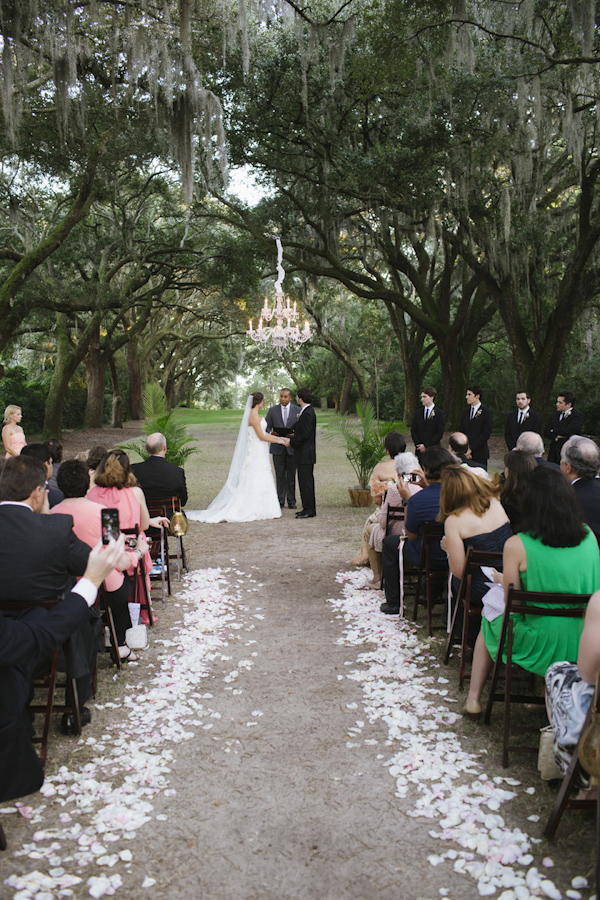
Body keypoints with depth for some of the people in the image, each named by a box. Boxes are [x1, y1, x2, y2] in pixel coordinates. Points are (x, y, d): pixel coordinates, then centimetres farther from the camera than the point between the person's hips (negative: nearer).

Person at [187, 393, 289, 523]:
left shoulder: (253, 415, 13)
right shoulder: (253, 416, -16)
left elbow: (263, 434, 17)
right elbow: (261, 436, -16)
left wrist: (280, 438, 15)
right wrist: (279, 441, -7)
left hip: (258, 454, 10)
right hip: (256, 455, -10)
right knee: (251, 483, -4)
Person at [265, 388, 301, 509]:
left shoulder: (298, 410, 3)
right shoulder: (272, 410, 4)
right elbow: (267, 427, 6)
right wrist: (270, 433, -16)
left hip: (292, 447, 0)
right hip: (278, 448, 0)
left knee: (291, 476, 4)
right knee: (280, 476, 3)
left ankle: (291, 501, 11)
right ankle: (280, 501, 9)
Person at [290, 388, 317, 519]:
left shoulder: (307, 413, -18)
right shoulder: (307, 411, 13)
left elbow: (305, 435, -22)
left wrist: (291, 442, -13)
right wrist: (295, 435, 17)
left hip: (305, 454, -10)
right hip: (306, 454, 10)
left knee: (306, 482, -6)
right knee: (307, 481, 14)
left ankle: (309, 511, -1)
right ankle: (309, 508, 21)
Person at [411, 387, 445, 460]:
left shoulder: (440, 414, -1)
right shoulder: (418, 413, 12)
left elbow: (439, 434, -6)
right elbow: (413, 431, 10)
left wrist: (425, 445, -10)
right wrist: (419, 445, -4)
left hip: (433, 450, -3)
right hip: (419, 451, 3)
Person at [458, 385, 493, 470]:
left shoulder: (486, 412, -3)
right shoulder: (465, 412, 16)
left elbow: (486, 434, -9)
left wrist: (471, 449, -12)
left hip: (479, 453, -5)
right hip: (465, 453, 5)